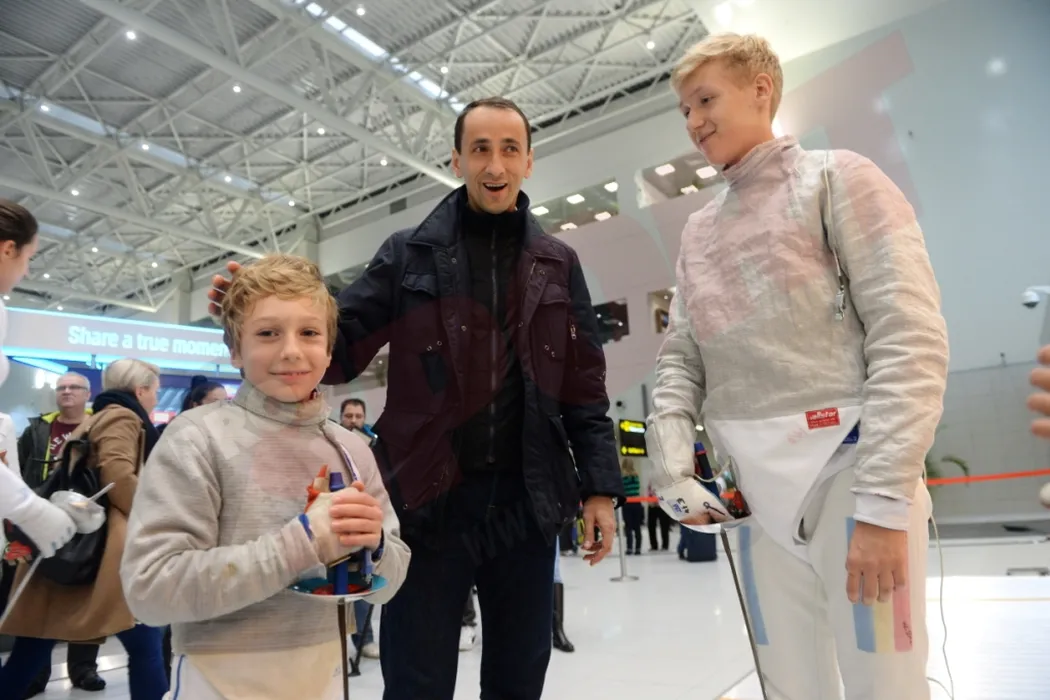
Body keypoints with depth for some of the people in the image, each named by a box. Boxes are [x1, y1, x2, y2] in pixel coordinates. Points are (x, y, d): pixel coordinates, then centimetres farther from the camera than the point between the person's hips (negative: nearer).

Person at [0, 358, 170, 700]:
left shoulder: (93, 421, 24)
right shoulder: (122, 417, -4)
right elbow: (118, 478, -19)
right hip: (101, 550, -9)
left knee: (31, 651, 14)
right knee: (145, 646, -4)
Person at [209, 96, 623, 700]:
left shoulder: (558, 264, 8)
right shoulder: (408, 255, 4)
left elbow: (585, 387, 6)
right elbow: (341, 348, 0)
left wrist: (600, 487, 0)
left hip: (526, 499, 2)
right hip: (431, 496, -1)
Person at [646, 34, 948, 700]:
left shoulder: (837, 179, 0)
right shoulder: (699, 228, 16)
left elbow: (911, 339, -10)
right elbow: (680, 358, 12)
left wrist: (884, 501, -17)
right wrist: (673, 469, -3)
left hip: (849, 474, -5)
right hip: (755, 490, 5)